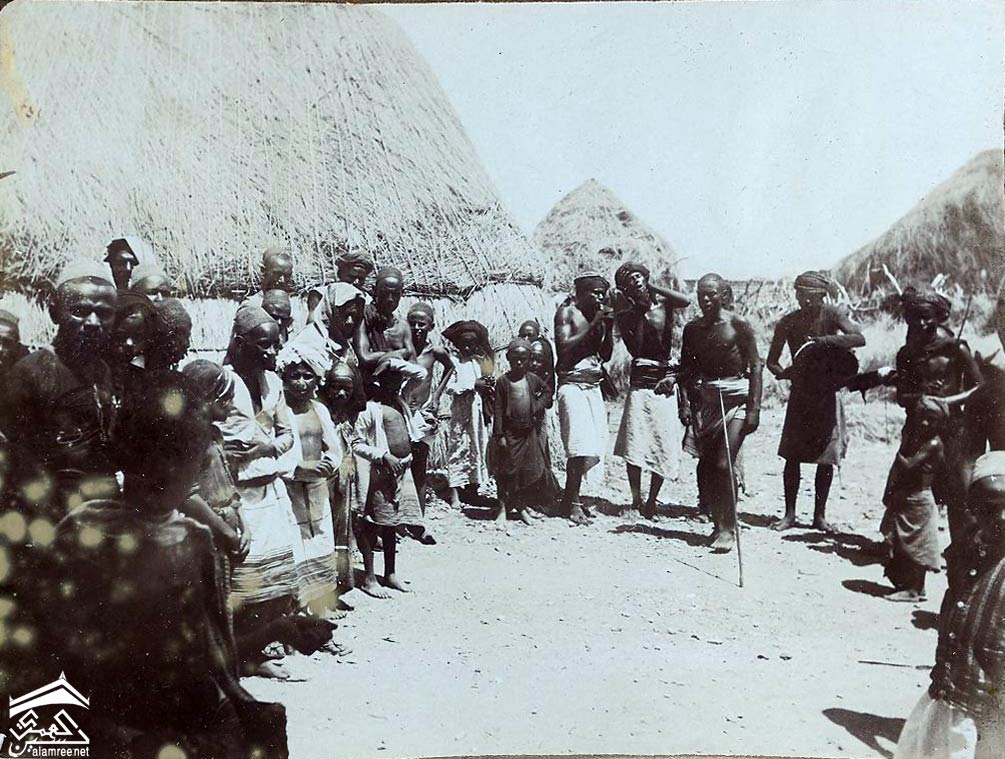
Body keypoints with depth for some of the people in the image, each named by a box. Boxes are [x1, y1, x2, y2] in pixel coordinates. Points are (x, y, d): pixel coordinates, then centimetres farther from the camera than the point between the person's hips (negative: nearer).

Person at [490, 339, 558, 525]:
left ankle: (521, 507, 20)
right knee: (507, 470, 2)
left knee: (530, 469, 6)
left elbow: (547, 392, 21)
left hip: (530, 432, 3)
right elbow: (498, 409, -5)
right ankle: (503, 507, 12)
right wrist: (499, 435, -9)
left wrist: (539, 405, 1)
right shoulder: (503, 381, -4)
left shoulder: (533, 379, 4)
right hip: (510, 432, -3)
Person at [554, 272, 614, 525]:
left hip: (593, 385, 7)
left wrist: (609, 326, 3)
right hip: (573, 383, -7)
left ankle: (568, 499, 12)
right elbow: (565, 347, -13)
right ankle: (572, 504, -6)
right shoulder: (567, 312, -1)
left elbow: (606, 356, 16)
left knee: (595, 447, 2)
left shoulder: (599, 316, 17)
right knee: (581, 445, -15)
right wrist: (594, 324, -13)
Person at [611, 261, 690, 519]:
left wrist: (654, 288, -11)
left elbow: (684, 300, -17)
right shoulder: (628, 312, 2)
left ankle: (651, 501, 10)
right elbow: (635, 348, -10)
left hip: (666, 380, 1)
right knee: (635, 443, -6)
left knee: (664, 445, 1)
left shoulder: (663, 302, 6)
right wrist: (641, 312, -9)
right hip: (642, 379, -1)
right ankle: (636, 499, 3)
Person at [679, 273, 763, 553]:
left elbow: (755, 367, -6)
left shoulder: (738, 326, -6)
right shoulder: (692, 328, 7)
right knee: (705, 465, 2)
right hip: (704, 398, 5)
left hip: (735, 397, -5)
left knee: (723, 465, -13)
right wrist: (684, 402, -1)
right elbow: (686, 368, 12)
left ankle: (728, 529, -2)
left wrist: (754, 408, -11)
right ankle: (717, 521, 18)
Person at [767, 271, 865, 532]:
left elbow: (859, 338, -22)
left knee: (826, 457, 3)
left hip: (827, 393, 0)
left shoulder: (831, 316, -7)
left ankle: (819, 515, 14)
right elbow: (771, 361, 1)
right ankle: (790, 513, 9)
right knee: (792, 455, -1)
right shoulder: (788, 322, -4)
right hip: (800, 393, 1)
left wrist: (825, 340, -30)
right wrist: (783, 373, -19)